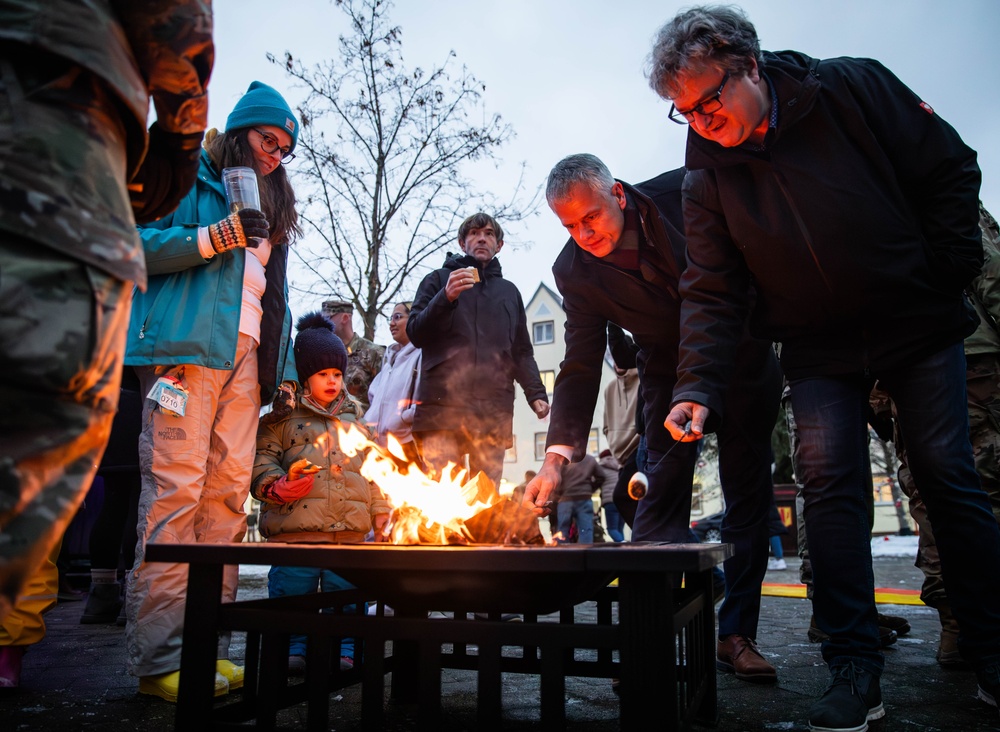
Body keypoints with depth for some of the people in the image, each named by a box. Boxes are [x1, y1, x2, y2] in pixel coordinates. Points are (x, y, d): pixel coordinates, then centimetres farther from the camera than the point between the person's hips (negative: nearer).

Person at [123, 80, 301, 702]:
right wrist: (217, 236, -11)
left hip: (246, 357, 6)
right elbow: (142, 244, 1)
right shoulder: (191, 179, 13)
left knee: (229, 494, -3)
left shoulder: (273, 212, 29)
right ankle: (160, 656, -10)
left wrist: (284, 372, 16)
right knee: (175, 489, -13)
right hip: (188, 345, -5)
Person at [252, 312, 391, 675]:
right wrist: (276, 486, -17)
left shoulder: (354, 415, 20)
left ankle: (346, 651, 18)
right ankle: (293, 650, 16)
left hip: (351, 529, 3)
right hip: (295, 525, -3)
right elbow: (263, 456, 3)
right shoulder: (283, 414, 8)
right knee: (292, 592, 1)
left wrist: (380, 512, 15)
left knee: (347, 593, 6)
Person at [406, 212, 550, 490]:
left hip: (494, 412, 3)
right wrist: (446, 297, -11)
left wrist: (536, 393, 5)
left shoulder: (509, 291, 24)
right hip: (443, 403, -2)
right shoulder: (439, 279, 15)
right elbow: (415, 333, 5)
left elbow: (521, 351, 21)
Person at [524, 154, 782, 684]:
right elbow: (581, 367, -17)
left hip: (741, 350, 1)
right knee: (664, 484, -10)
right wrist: (557, 455, -26)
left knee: (748, 489, 2)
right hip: (669, 371, -1)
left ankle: (736, 634, 13)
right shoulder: (574, 271, -16)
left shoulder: (683, 192, -18)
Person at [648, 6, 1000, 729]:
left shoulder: (853, 87, -10)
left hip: (920, 326, -1)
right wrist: (699, 388, -22)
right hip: (819, 352, 1)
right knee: (831, 486, -8)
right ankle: (854, 667, 2)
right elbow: (711, 291, -10)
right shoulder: (708, 175, -6)